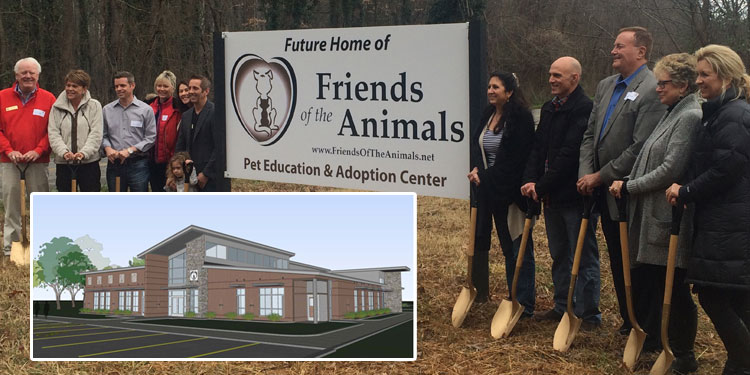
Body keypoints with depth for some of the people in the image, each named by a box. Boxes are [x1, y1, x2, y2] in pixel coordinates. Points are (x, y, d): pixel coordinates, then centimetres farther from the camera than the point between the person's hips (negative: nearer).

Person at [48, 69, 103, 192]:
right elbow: (53, 133, 0)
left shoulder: (94, 106, 2)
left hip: (89, 162, -2)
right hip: (64, 164, 2)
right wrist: (64, 152, -18)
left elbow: (96, 134, -5)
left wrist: (84, 152, -20)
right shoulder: (57, 107, 7)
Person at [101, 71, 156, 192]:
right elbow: (103, 135, 12)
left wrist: (130, 150, -12)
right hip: (114, 164, 3)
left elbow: (150, 138, -3)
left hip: (137, 164, -3)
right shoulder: (107, 110, 10)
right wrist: (107, 148, -9)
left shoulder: (146, 109, 1)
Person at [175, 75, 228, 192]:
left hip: (210, 178, -7)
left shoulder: (215, 113, -9)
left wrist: (206, 174, -14)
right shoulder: (186, 115, 15)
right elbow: (180, 147, 18)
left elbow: (220, 148, -13)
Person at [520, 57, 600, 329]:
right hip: (551, 195, 9)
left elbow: (569, 155, -20)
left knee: (584, 256, 0)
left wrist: (541, 185, -18)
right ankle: (562, 307, 29)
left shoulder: (584, 109, -15)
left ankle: (589, 314, 8)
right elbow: (538, 148, 11)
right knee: (559, 255, 18)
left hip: (575, 194, -9)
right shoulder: (549, 108, 13)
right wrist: (531, 180, -4)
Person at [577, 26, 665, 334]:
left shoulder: (652, 90, -15)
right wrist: (585, 175, -2)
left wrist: (600, 176, -15)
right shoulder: (605, 86, 12)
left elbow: (641, 147, -21)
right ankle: (627, 320, 28)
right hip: (605, 192, 8)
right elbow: (590, 135, 13)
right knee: (617, 262, 16)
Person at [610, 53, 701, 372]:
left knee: (673, 288, 1)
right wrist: (627, 181, 9)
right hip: (650, 215, 9)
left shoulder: (690, 117, -15)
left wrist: (629, 187, -12)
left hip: (668, 218, -9)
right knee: (649, 282, 15)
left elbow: (671, 169, -20)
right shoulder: (672, 114, 17)